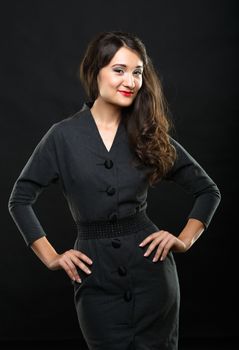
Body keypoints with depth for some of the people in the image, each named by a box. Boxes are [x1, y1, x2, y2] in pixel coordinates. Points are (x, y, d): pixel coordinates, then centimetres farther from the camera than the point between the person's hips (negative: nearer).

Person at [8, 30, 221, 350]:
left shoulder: (150, 134, 3)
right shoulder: (64, 135, -2)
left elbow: (207, 191, 11)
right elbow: (20, 200, 5)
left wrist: (185, 240, -1)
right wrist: (51, 257, 0)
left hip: (151, 269, 1)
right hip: (96, 278, -1)